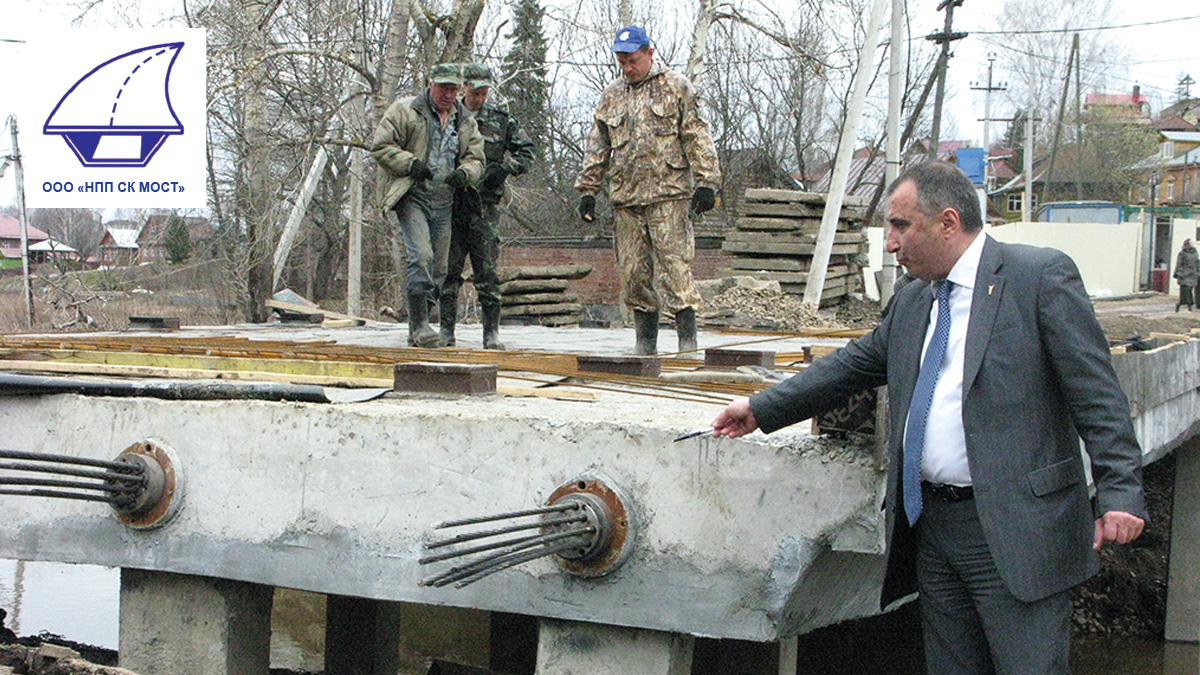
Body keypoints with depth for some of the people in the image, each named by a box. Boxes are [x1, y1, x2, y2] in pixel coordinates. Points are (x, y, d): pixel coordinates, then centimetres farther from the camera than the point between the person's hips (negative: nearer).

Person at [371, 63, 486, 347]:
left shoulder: (465, 121, 15)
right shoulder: (405, 111, 0)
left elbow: (476, 158, 17)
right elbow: (380, 145, -3)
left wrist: (464, 173, -6)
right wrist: (411, 164, -15)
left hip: (444, 203, 6)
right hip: (412, 198, -5)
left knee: (438, 267, 5)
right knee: (420, 257, -22)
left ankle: (417, 332, 14)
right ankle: (420, 325, -21)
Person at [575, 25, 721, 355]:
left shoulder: (676, 88, 5)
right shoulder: (610, 97, 18)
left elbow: (697, 137, 0)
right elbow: (597, 149, 22)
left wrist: (705, 182, -7)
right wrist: (587, 190, 16)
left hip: (668, 195, -5)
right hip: (625, 199, 5)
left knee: (675, 266, -11)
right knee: (633, 272, 4)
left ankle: (687, 339, -8)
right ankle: (645, 341, 12)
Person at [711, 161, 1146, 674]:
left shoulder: (1041, 276, -6)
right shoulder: (912, 302, 17)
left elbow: (1096, 394, -10)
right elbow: (854, 364, 27)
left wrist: (1119, 492, -17)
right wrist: (762, 409, 27)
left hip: (1016, 530, -7)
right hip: (932, 526, 7)